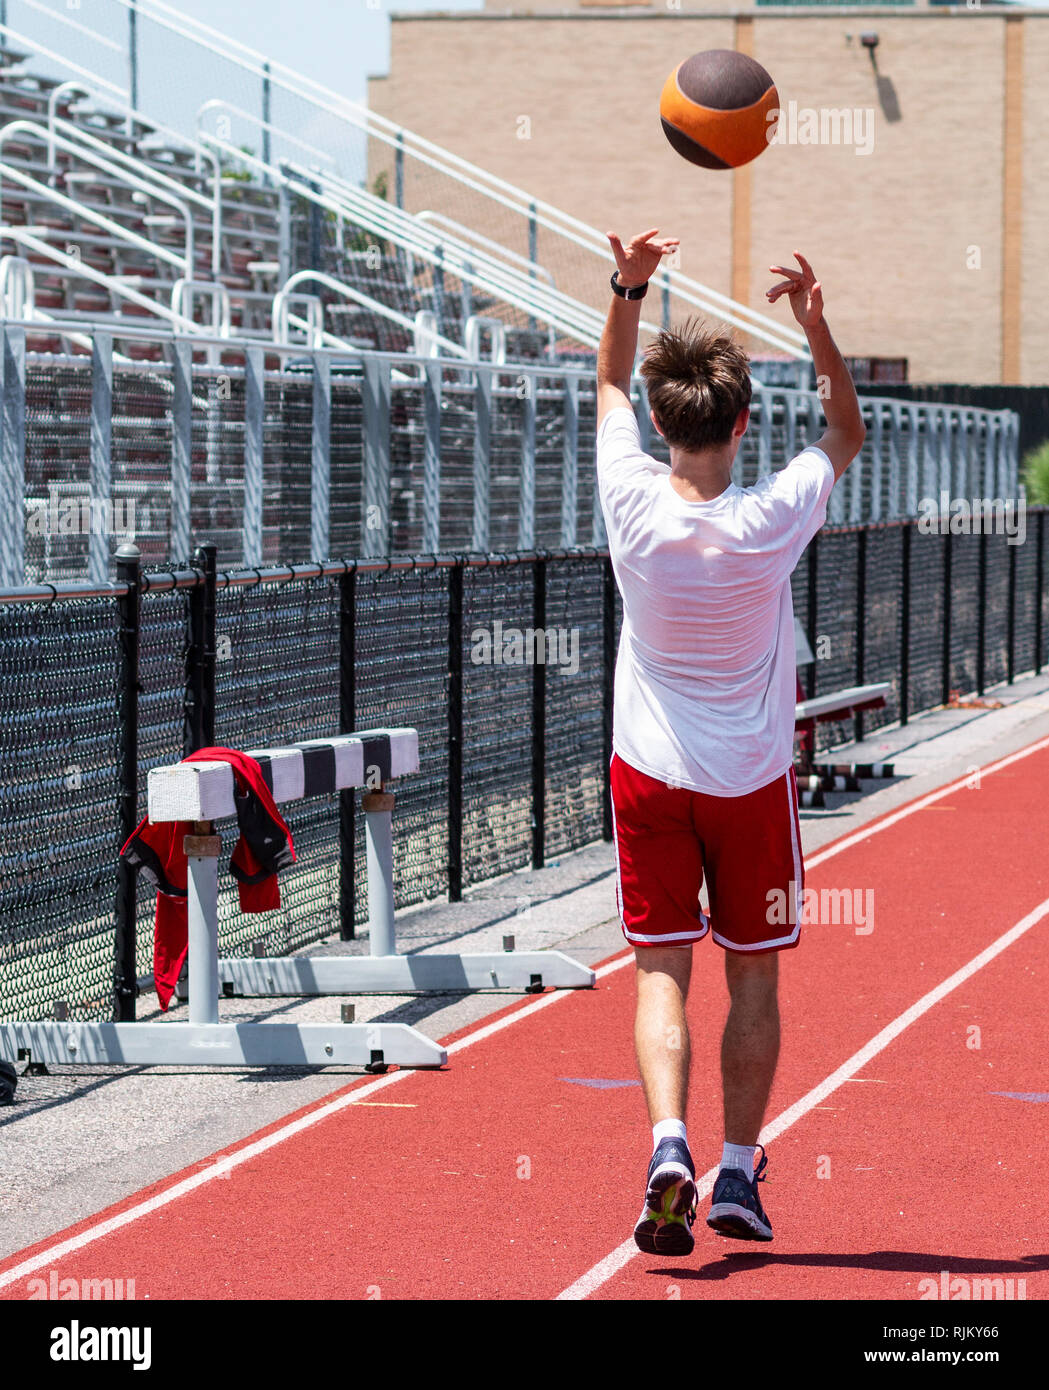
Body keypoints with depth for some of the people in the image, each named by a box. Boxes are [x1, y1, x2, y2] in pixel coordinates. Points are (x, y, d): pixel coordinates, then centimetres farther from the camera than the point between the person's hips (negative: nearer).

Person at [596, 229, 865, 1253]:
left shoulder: (633, 504, -14)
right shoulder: (773, 520, -18)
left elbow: (609, 387, 6)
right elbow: (848, 432, 2)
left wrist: (628, 289, 0)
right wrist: (815, 325, -9)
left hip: (649, 773, 1)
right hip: (752, 779, -1)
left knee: (661, 971, 2)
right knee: (753, 978, 10)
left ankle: (668, 1145, -19)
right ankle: (738, 1177, 12)